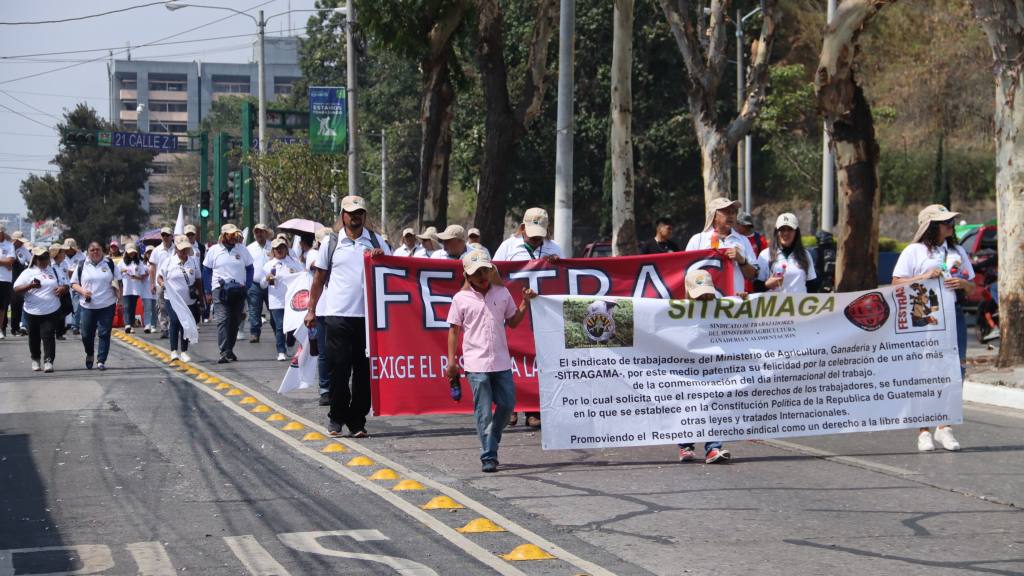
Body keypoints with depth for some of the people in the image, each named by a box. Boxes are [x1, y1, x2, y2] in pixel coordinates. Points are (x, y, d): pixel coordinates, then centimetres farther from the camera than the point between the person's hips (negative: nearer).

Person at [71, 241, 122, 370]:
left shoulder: (110, 264, 6)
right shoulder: (82, 266, 5)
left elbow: (118, 282, 11)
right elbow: (74, 283, 9)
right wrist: (82, 291, -11)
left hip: (107, 306, 0)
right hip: (88, 306, 1)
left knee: (104, 334, -4)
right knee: (86, 334, 3)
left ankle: (101, 361, 2)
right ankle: (89, 355, 30)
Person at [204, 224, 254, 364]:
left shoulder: (242, 250, 6)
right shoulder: (213, 250, 2)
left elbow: (250, 268, 12)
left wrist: (247, 286, -1)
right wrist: (208, 293, 2)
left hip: (239, 291, 3)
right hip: (220, 290, -3)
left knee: (235, 321, 7)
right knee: (223, 320, -14)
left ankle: (229, 350, 19)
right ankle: (225, 353, -20)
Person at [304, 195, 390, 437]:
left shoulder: (376, 242, 10)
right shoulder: (332, 243, 8)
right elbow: (319, 278, 12)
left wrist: (382, 257, -12)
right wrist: (311, 309, 8)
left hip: (368, 314, 1)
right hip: (338, 314, -1)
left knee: (364, 370, 3)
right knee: (338, 368, -2)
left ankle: (357, 420, 12)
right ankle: (337, 417, 12)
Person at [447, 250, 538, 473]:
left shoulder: (502, 293, 9)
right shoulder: (461, 299, 0)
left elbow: (513, 322, 17)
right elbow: (454, 330, 3)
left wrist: (525, 303, 4)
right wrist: (451, 360, -2)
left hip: (501, 362, 4)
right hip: (476, 364, -3)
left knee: (507, 404, 6)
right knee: (483, 411, -2)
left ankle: (491, 441, 28)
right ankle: (488, 456, 3)